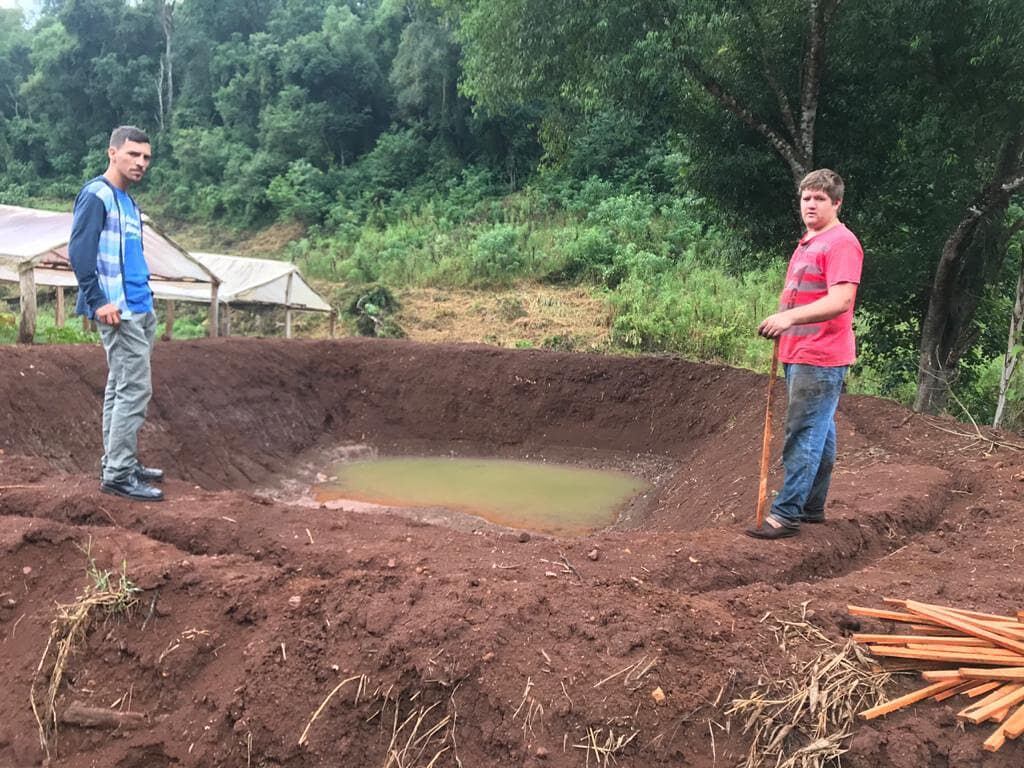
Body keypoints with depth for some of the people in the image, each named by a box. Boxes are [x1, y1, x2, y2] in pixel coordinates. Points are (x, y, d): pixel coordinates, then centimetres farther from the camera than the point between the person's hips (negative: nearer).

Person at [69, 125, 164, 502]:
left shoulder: (128, 201, 18)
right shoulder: (96, 195, -10)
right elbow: (79, 252, -17)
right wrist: (98, 301, -20)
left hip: (140, 309, 9)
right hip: (119, 311, -9)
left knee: (121, 387, 13)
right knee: (135, 388, -9)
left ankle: (117, 464, 21)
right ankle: (118, 474, -4)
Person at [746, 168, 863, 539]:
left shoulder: (841, 243, -12)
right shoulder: (807, 243, 19)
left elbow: (840, 300, -25)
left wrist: (790, 316, -34)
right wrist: (779, 321, 15)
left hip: (820, 359, -10)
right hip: (798, 354, 10)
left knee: (803, 436, -10)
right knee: (818, 433, 16)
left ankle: (785, 514, -8)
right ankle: (812, 507, 25)